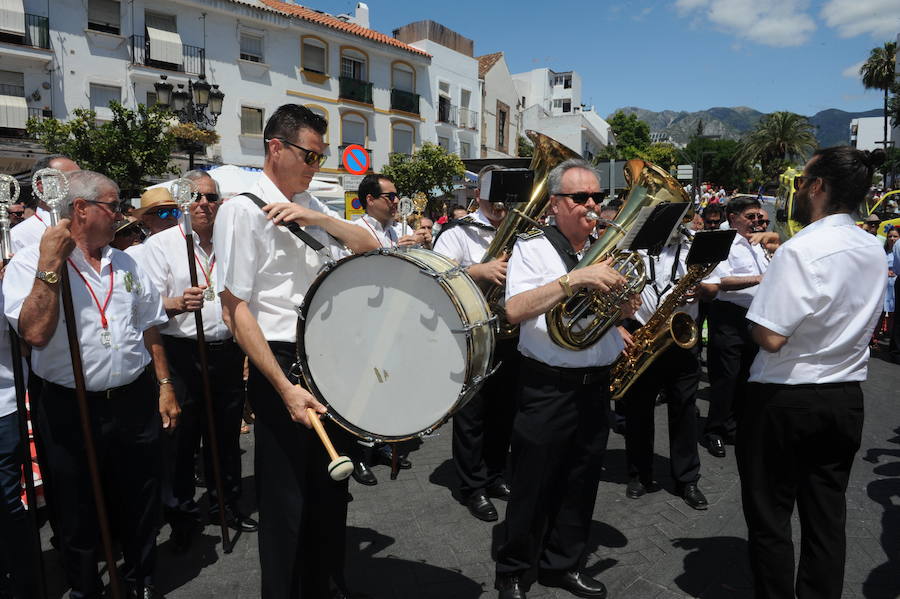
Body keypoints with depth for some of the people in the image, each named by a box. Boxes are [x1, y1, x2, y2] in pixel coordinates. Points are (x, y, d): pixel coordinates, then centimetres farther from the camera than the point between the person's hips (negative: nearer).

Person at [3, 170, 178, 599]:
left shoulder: (125, 263, 9)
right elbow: (35, 334, -22)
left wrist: (164, 386, 9)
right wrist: (50, 266, -22)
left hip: (136, 401, 4)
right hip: (70, 410, -4)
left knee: (140, 504, 16)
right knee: (78, 512, 14)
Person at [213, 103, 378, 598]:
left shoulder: (310, 204, 11)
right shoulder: (242, 210, -11)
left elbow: (369, 246, 7)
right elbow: (235, 309, -15)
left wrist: (316, 218, -11)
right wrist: (283, 387, -20)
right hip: (281, 364, -7)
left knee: (331, 487, 19)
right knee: (286, 499, 8)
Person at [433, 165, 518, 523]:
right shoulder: (457, 233, -3)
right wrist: (479, 270, -29)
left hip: (511, 335, 5)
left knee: (503, 410, 15)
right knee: (471, 414, 4)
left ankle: (496, 476, 33)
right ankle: (473, 487, 19)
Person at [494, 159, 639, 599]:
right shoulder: (531, 247, -6)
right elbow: (514, 310, -20)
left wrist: (624, 308, -3)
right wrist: (574, 278, -27)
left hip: (596, 385, 6)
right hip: (546, 386, -5)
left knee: (581, 483, 16)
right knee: (532, 485, 7)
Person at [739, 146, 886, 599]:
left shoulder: (802, 250, -21)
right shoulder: (875, 251, 5)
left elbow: (771, 337, -24)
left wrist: (756, 313, -4)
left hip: (786, 399, -7)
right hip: (847, 397, 7)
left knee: (769, 517, 8)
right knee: (827, 517, 17)